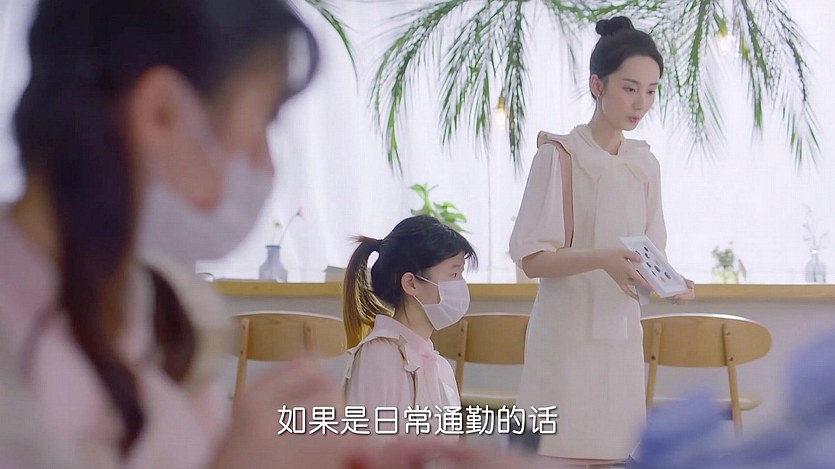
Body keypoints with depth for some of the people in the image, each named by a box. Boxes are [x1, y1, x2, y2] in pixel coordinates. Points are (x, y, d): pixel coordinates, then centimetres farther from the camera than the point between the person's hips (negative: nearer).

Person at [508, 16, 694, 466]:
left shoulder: (644, 164, 10)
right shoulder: (560, 155, -6)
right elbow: (532, 258, -10)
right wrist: (603, 259, -26)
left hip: (621, 335, 5)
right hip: (568, 333, -5)